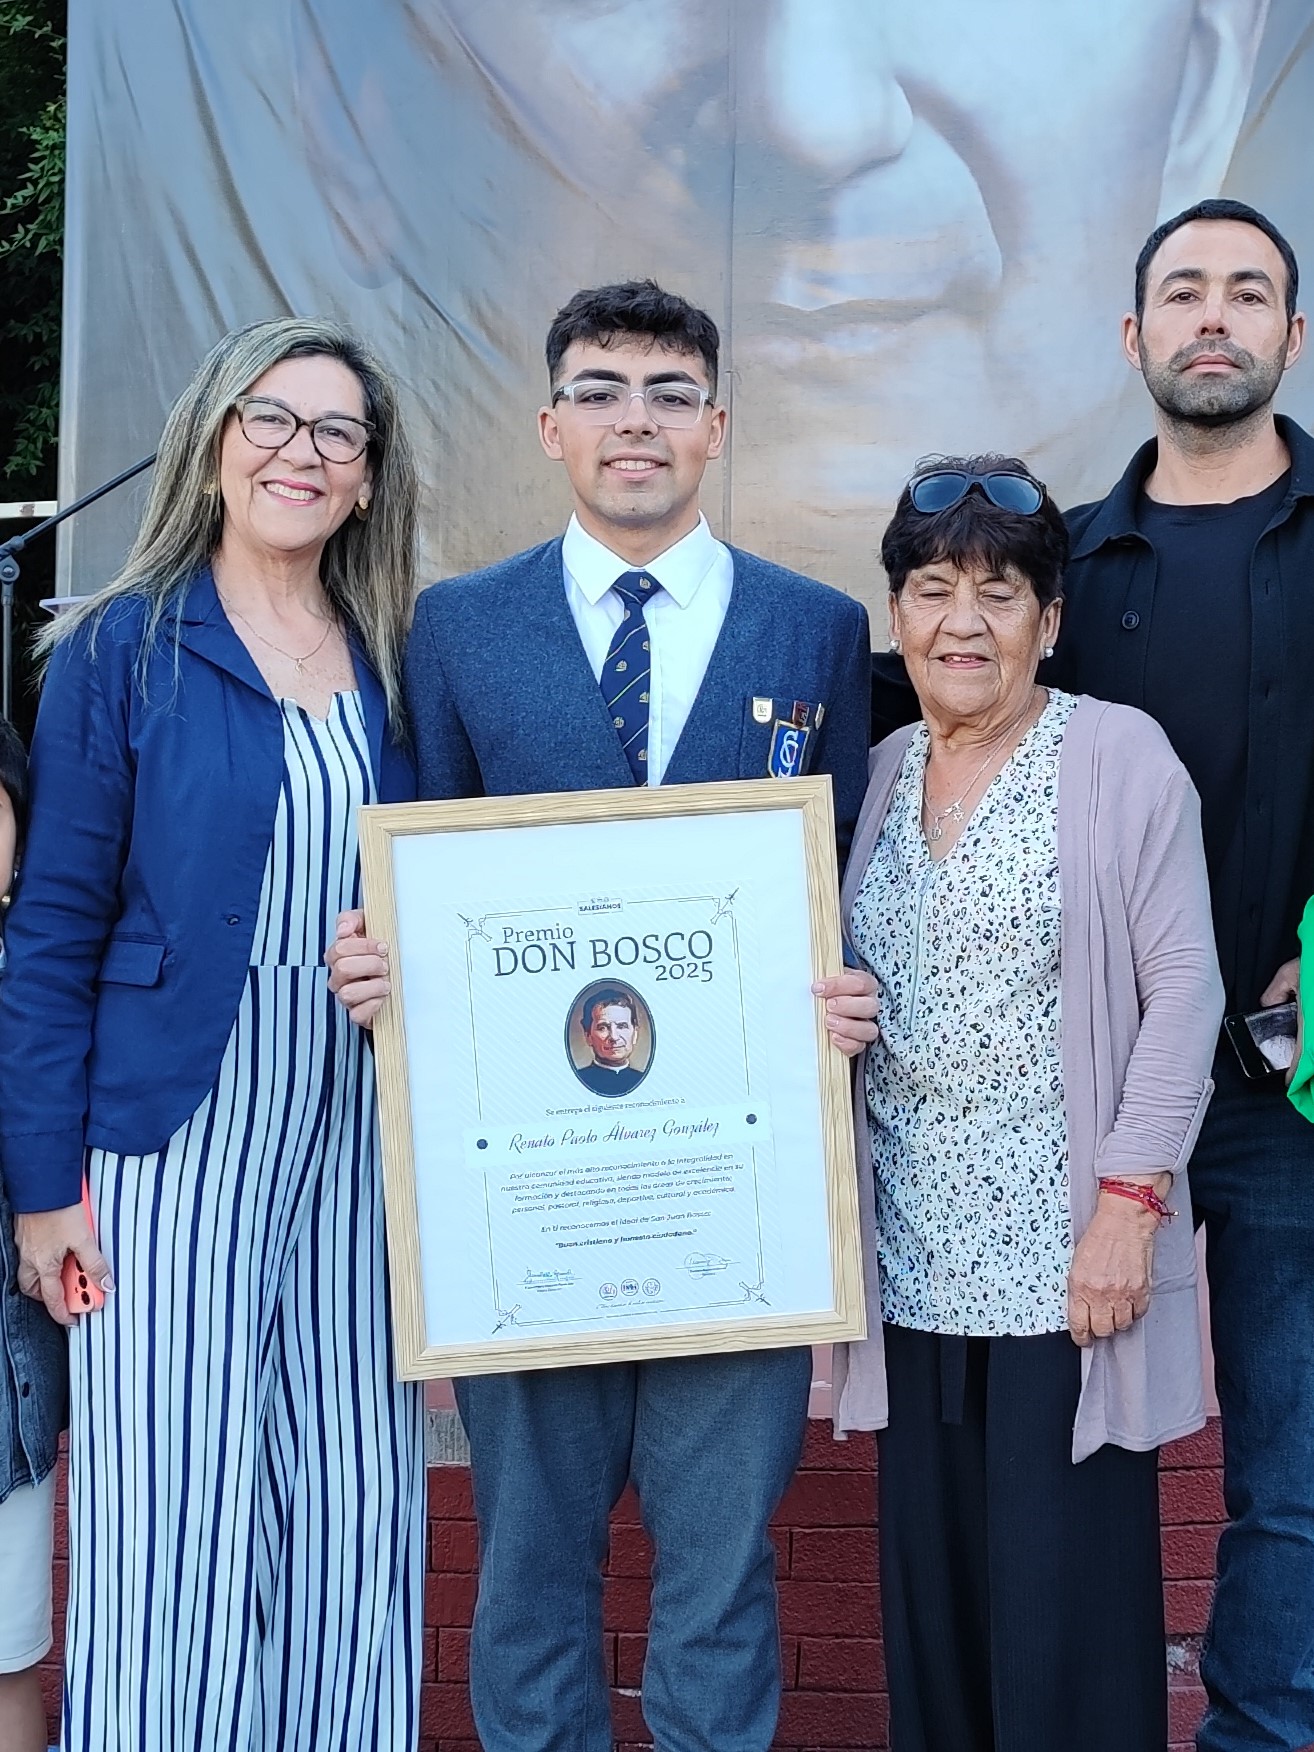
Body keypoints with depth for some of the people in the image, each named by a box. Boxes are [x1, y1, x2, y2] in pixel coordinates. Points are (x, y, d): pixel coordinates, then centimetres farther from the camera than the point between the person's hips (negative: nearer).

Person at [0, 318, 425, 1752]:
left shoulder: (393, 663, 8)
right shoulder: (122, 650, -2)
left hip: (359, 1136, 4)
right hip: (178, 1137, -3)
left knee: (353, 1501, 9)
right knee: (173, 1501, 1)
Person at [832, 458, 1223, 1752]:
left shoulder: (1119, 756, -4)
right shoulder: (878, 775, 12)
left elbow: (1183, 991, -8)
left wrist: (1130, 1203, -13)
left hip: (1067, 1264, -5)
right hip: (914, 1268, 5)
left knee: (1066, 1604, -2)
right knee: (930, 1590, 11)